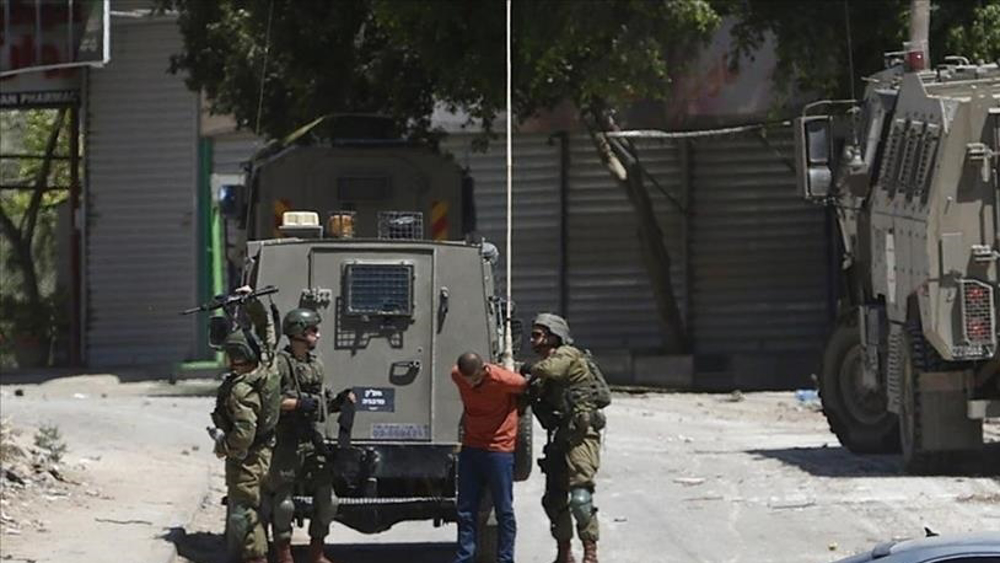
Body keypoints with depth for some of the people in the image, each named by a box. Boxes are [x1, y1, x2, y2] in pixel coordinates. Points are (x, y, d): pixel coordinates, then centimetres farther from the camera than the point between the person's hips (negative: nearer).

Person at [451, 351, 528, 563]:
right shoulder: (457, 375, -6)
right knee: (466, 511, 5)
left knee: (504, 510, -1)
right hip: (470, 448, 5)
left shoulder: (505, 380, -22)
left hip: (500, 449, -5)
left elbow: (528, 387, -1)